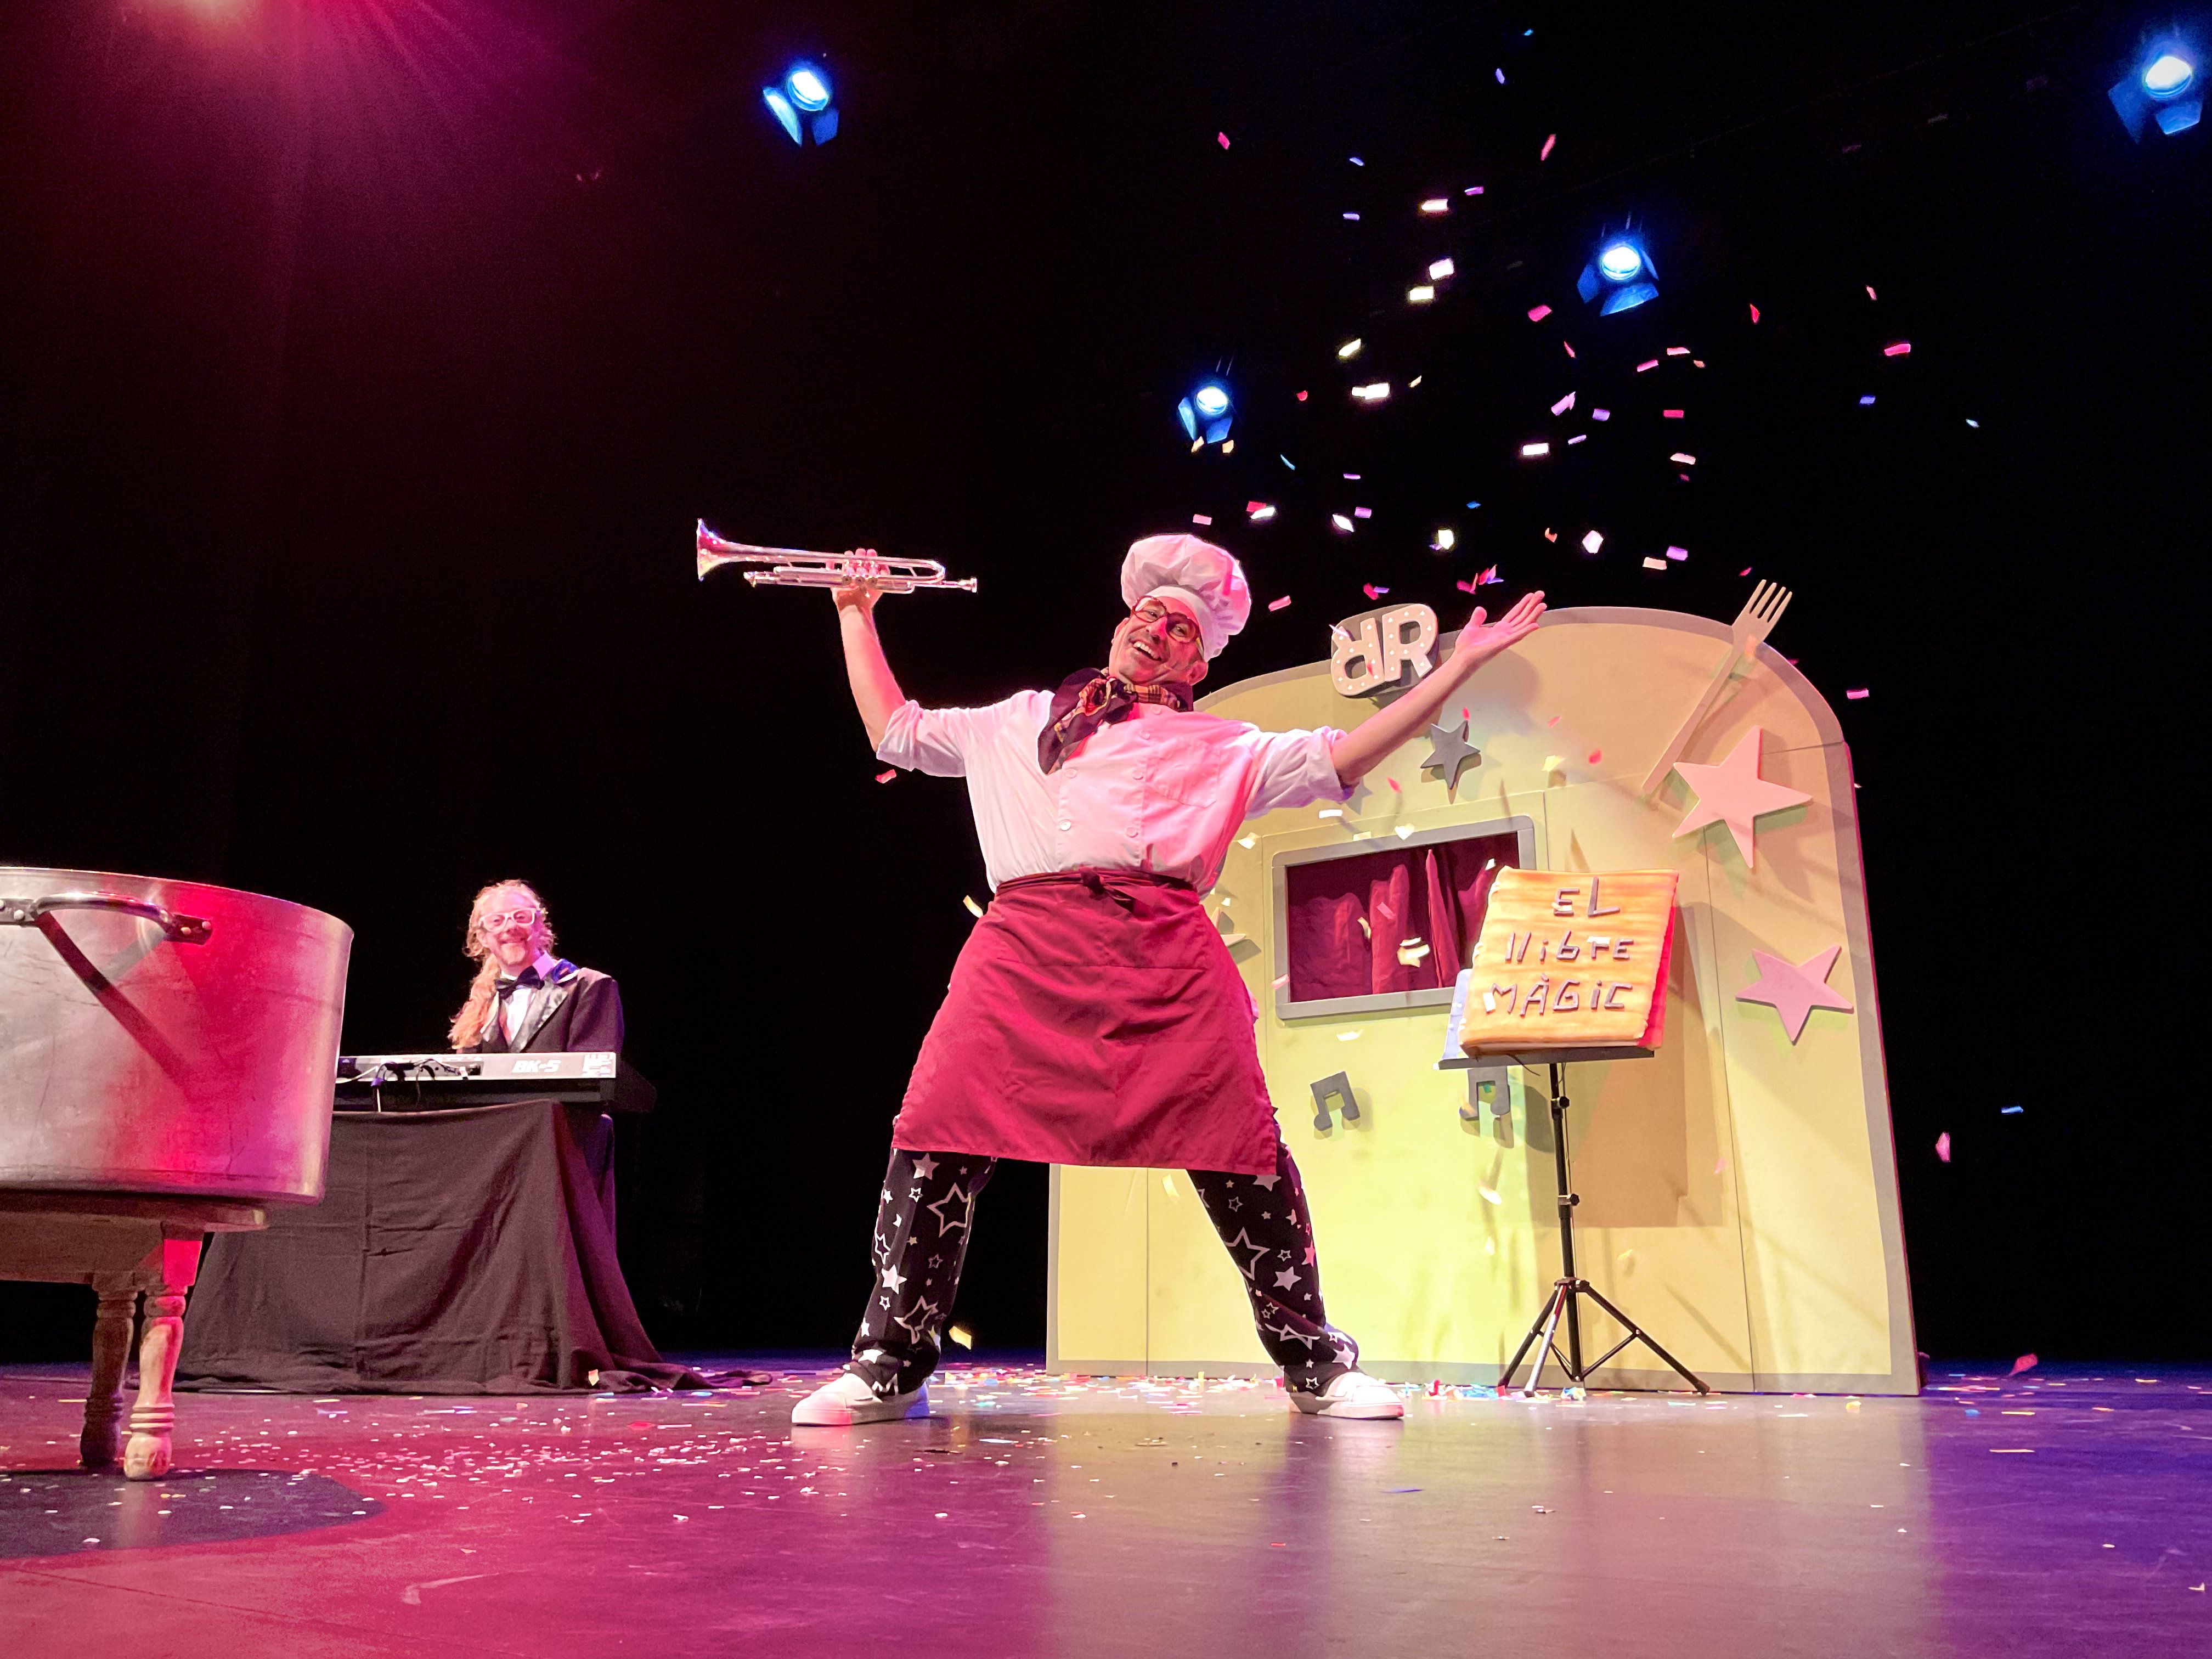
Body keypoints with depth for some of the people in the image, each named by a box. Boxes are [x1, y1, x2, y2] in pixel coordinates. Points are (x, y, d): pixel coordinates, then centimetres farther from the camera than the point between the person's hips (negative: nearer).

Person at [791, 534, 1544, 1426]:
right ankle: (889, 1368, 0)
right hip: (1028, 943, 1)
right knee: (938, 1135, -11)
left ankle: (1316, 1364, 10)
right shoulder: (1022, 721, 31)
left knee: (1242, 1154, -7)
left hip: (1164, 950, -1)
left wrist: (1459, 665, 13)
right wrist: (857, 614, 39)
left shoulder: (1223, 747, 23)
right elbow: (897, 731, 34)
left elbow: (1339, 758, 15)